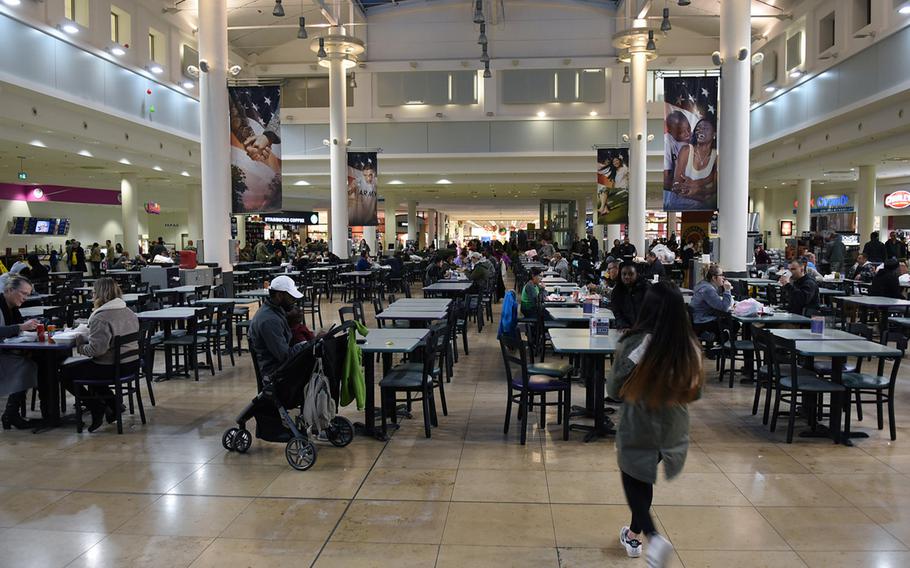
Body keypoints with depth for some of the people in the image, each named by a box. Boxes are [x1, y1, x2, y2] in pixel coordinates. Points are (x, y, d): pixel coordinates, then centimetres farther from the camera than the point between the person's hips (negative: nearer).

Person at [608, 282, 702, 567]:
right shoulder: (690, 346, -11)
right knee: (644, 480, 26)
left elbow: (614, 390, -11)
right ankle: (634, 534, 41)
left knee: (634, 484, 17)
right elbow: (695, 393, 2)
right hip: (673, 431, 4)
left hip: (636, 431, -4)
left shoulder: (634, 343, -21)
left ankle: (653, 537, -5)